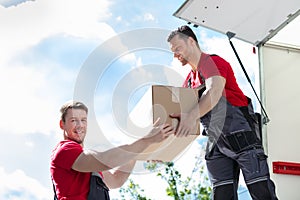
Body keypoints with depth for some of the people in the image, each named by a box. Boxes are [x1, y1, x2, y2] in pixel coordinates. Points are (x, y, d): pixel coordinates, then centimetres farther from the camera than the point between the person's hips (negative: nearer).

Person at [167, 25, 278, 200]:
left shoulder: (213, 62, -8)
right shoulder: (190, 79, 17)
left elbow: (214, 91, -29)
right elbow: (178, 111, 13)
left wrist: (193, 115, -47)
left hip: (241, 135, -8)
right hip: (216, 142, 8)